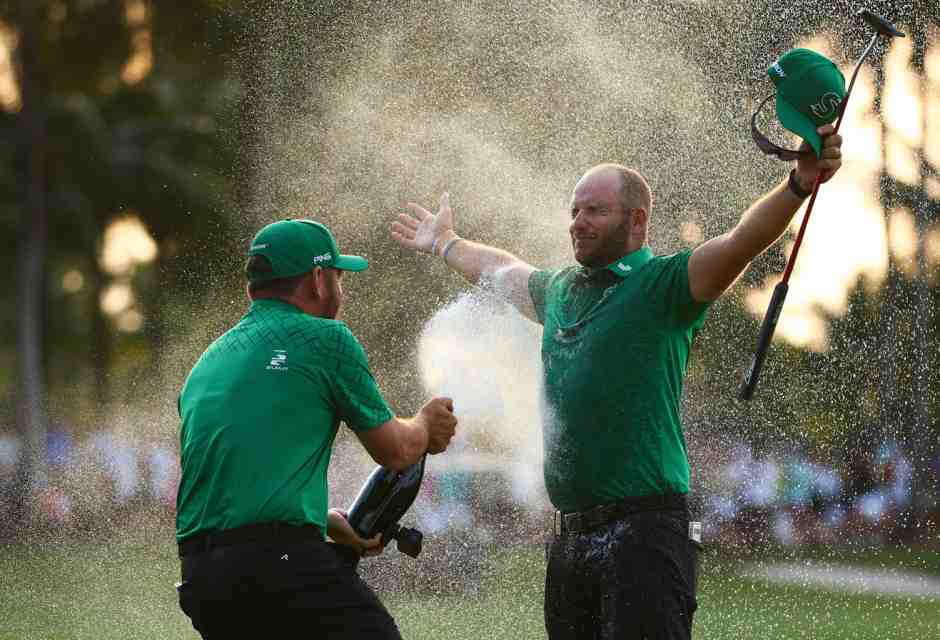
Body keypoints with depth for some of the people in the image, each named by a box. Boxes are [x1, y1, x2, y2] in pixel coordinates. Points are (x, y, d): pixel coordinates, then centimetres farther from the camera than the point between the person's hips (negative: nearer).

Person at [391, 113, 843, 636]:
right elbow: (499, 269, 39)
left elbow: (740, 244, -22)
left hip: (644, 532, -8)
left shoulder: (662, 284, -5)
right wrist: (445, 243, 57)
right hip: (573, 535, 8)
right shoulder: (560, 289, 17)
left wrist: (799, 185, -39)